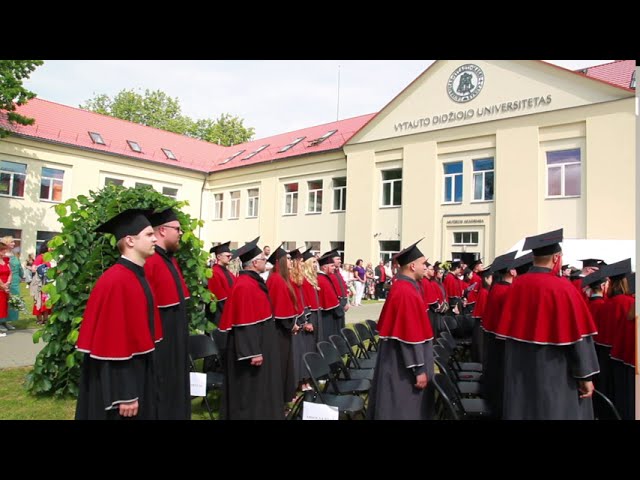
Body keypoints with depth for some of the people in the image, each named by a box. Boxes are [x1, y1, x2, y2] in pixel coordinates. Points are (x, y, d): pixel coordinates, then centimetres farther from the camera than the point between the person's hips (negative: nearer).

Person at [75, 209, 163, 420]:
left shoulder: (138, 277, 7)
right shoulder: (116, 282, -22)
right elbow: (113, 343, -23)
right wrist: (124, 395, -20)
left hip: (138, 374, 9)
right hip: (119, 381, -9)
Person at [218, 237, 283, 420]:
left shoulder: (252, 281, 9)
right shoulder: (245, 286, -23)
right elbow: (245, 323, -26)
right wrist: (253, 353, -25)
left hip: (258, 344, 10)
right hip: (252, 348, -10)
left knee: (257, 389, 19)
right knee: (250, 391, 2)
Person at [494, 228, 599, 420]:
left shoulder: (517, 285, -4)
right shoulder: (562, 289, -18)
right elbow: (577, 336, -14)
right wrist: (585, 376, -5)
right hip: (554, 374, -5)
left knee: (522, 410, 15)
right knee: (555, 412, 10)